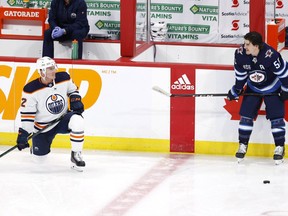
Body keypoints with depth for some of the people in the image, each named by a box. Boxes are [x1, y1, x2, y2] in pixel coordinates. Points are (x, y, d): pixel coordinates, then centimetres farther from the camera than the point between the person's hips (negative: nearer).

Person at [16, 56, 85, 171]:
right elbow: (27, 114, -14)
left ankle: (76, 155, -15)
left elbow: (72, 90, 11)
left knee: (77, 120, -32)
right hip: (42, 126, -1)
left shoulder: (64, 78, -10)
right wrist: (23, 134, -18)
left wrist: (75, 101, -8)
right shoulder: (31, 90, -18)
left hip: (63, 119, 1)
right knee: (39, 157, 0)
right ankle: (36, 145, 40)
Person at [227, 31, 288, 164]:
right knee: (246, 115, -2)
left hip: (272, 87, -4)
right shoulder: (240, 54, -22)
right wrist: (235, 91, -1)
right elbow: (240, 74, -5)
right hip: (253, 88, 4)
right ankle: (243, 146, 11)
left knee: (276, 117, -8)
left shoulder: (270, 55, -35)